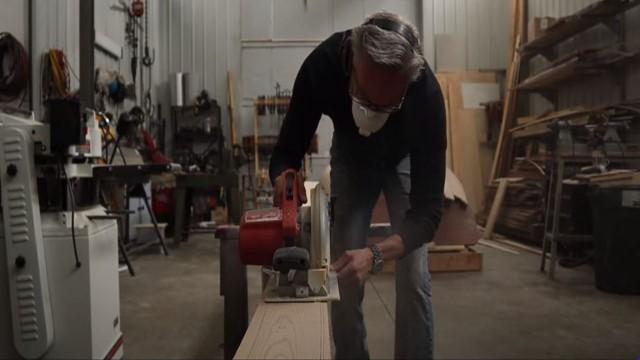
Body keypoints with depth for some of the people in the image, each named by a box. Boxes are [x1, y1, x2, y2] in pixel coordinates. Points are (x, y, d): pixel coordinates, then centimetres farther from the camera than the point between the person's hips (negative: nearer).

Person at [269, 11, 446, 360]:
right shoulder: (321, 66, -37)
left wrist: (375, 254, -53)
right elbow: (287, 153, -25)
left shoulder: (426, 93, -40)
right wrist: (287, 191, -48)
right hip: (350, 155, 1)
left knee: (413, 277, -8)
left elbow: (428, 207, -37)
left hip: (405, 158, -1)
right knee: (344, 273, -4)